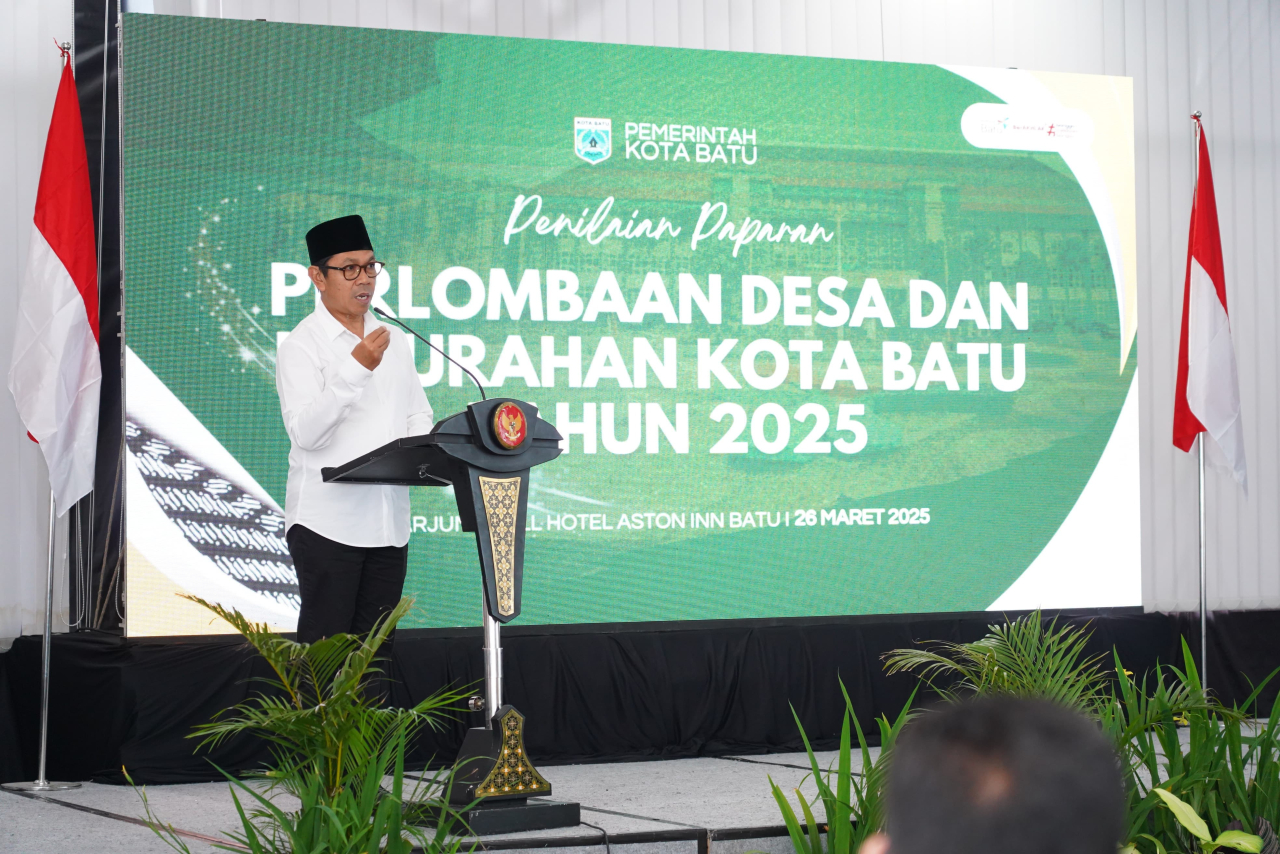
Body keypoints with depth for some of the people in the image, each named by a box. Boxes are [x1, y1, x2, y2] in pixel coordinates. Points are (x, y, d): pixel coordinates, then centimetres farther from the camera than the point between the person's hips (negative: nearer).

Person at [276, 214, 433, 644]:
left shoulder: (391, 340, 16)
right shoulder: (301, 345, -5)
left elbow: (418, 415, 20)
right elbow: (304, 432, -17)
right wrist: (356, 367, -25)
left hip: (389, 522, 6)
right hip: (328, 522, -6)